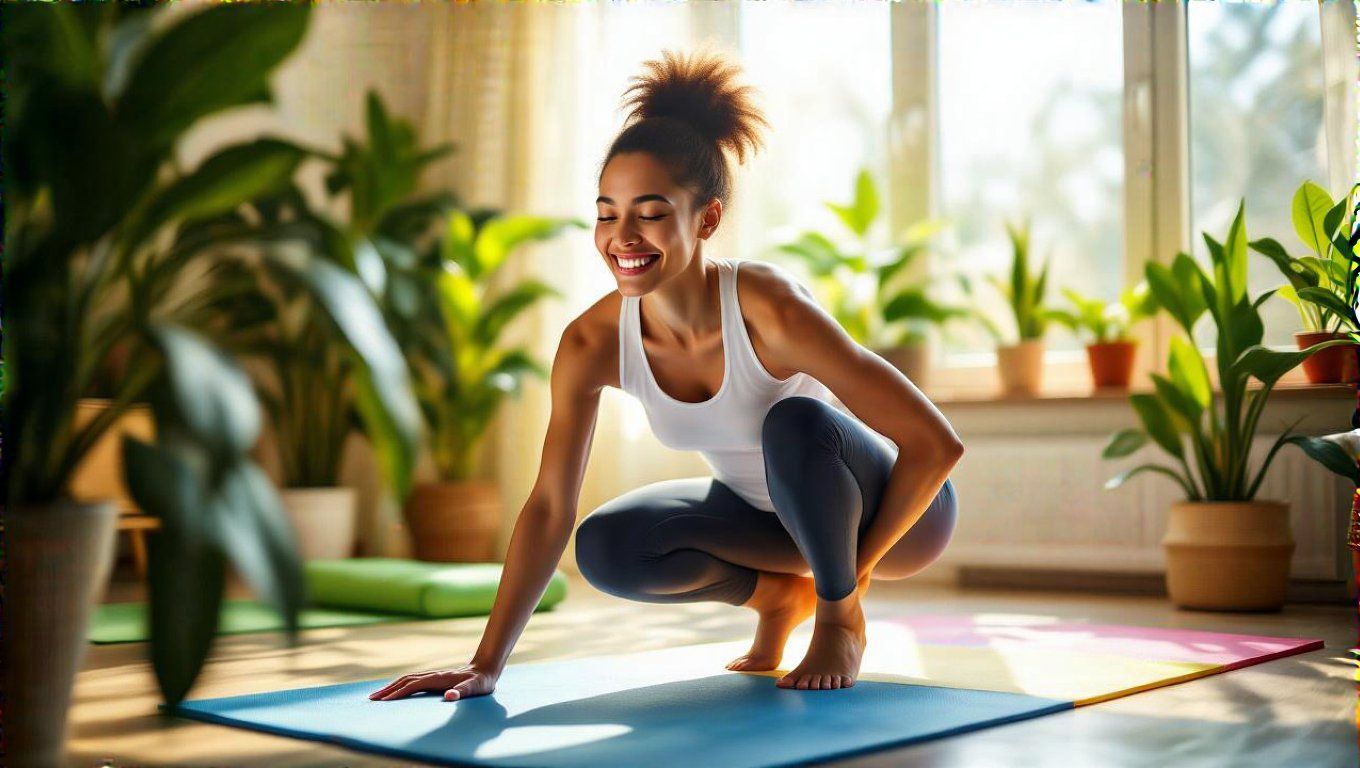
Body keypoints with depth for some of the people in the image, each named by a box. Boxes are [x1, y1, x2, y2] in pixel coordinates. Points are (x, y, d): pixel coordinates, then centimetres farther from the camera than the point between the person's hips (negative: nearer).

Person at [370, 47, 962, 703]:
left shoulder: (771, 310, -34)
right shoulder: (593, 342, -19)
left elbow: (936, 443, -30)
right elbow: (548, 506, -15)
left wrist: (857, 569, -20)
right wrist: (485, 666, -18)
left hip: (889, 505, -4)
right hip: (768, 512, 5)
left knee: (796, 424, -35)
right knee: (607, 549, -18)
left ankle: (840, 618, -8)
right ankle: (778, 594, 9)